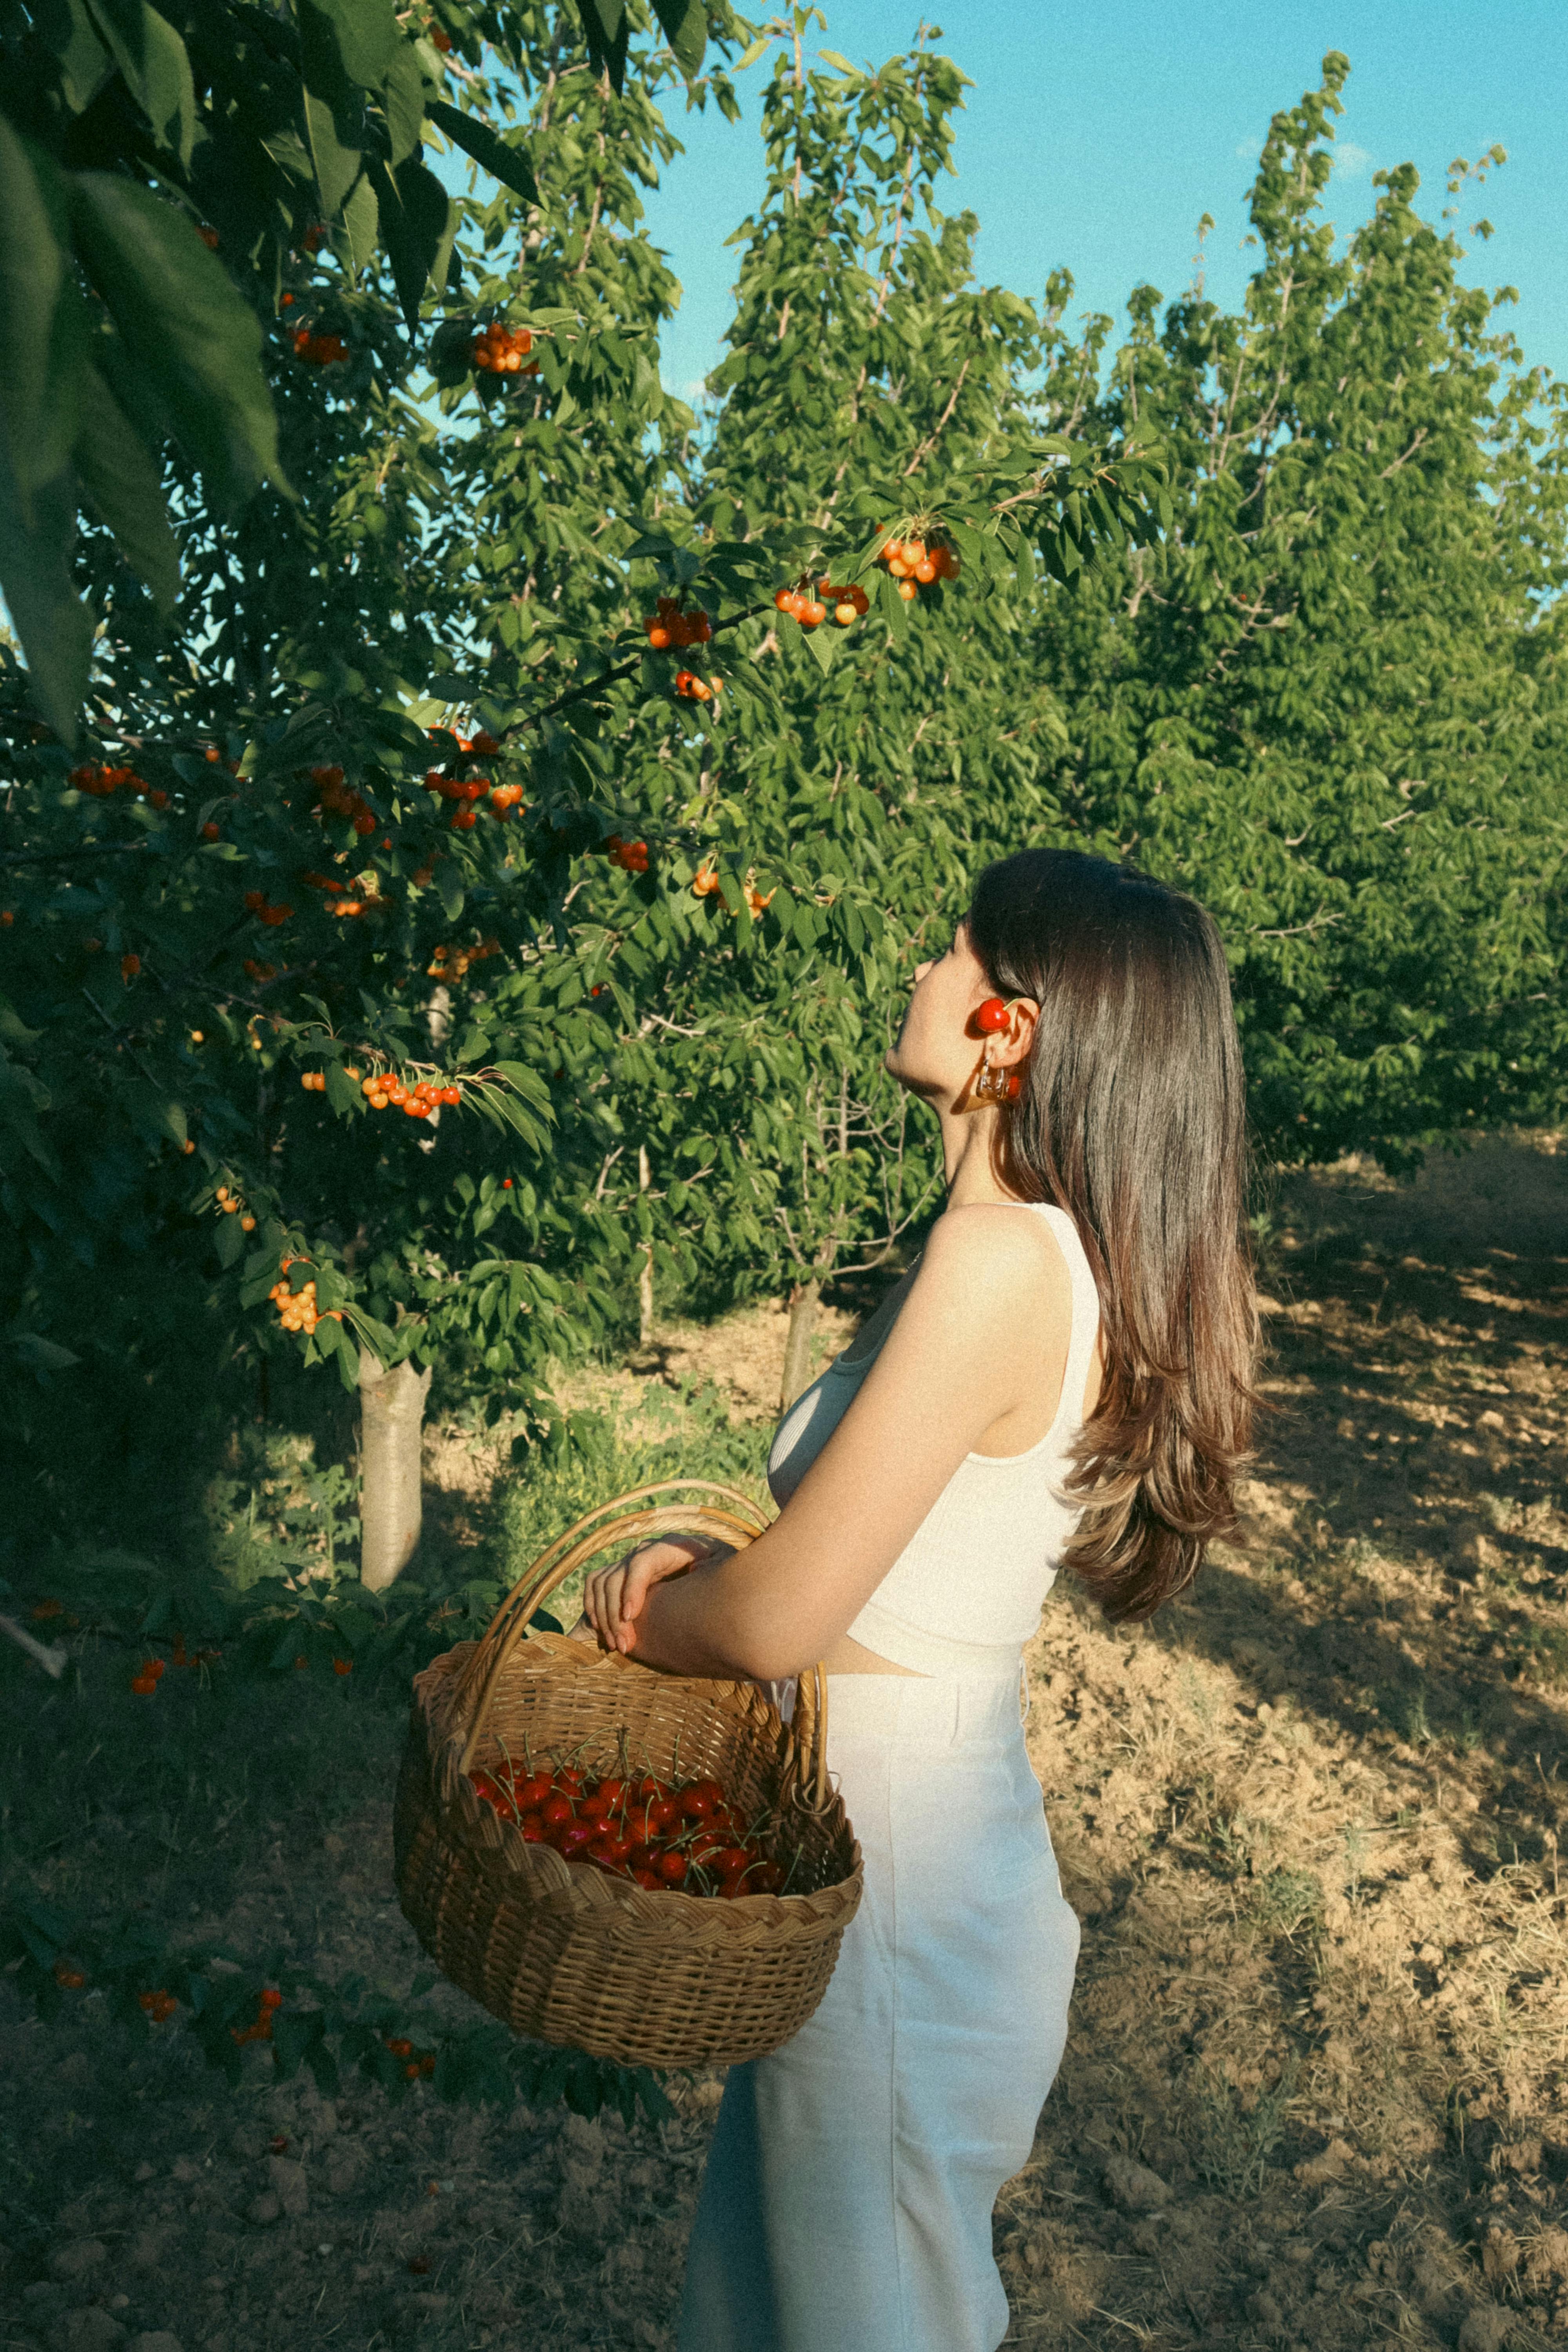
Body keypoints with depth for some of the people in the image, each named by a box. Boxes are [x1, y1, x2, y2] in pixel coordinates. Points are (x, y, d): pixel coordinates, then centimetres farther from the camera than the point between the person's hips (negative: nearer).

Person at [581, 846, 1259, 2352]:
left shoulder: (1003, 1256, -27)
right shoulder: (1076, 1256, 1)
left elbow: (777, 1622, -26)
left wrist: (628, 1609, -6)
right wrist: (704, 1555, -3)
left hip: (900, 1896, -8)